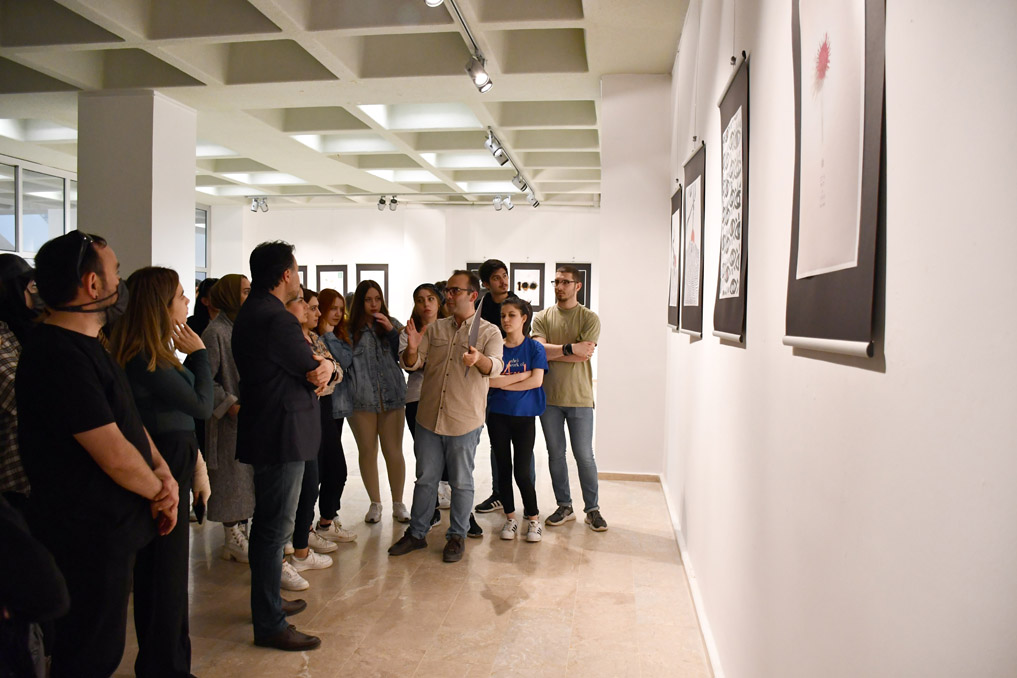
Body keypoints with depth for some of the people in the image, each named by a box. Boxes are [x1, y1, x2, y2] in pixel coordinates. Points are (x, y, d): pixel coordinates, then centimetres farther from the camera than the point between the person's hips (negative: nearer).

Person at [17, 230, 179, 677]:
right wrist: (159, 490, -7)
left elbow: (129, 420, 15)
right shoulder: (60, 358, -24)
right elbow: (115, 456, -25)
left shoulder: (85, 347, 10)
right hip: (88, 538, -10)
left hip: (111, 529, 10)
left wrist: (163, 473, 0)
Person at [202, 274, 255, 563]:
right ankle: (232, 541, 12)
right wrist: (230, 405, -18)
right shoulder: (216, 332, -12)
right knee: (232, 474, 0)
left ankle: (239, 532, 23)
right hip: (230, 419, -8)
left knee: (247, 475, 12)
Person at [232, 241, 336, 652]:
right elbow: (315, 374, -15)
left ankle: (268, 602, 36)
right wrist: (329, 366, 4)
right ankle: (269, 625, 8)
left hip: (263, 430, 11)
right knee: (275, 528, -2)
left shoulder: (250, 313, 12)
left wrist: (318, 367, -5)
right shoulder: (277, 320, -21)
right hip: (281, 436, -11)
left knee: (267, 522, 21)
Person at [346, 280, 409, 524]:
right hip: (362, 400, -1)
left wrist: (392, 330, -10)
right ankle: (375, 503, 24)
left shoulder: (392, 324, 8)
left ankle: (398, 503, 18)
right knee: (367, 451, 9)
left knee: (394, 451, 4)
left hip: (392, 397, 1)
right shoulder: (351, 329, 2)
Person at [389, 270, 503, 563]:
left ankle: (457, 536, 23)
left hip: (464, 421, -4)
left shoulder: (489, 332, -3)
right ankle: (417, 533, 27)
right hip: (429, 417, 4)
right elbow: (412, 364, 7)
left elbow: (495, 366, -19)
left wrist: (479, 359, -42)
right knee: (425, 478, 13)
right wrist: (412, 349, -16)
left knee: (461, 481, 8)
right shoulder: (435, 328, 10)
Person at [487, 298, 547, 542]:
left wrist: (505, 382, -9)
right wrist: (521, 376, -12)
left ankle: (533, 518, 15)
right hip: (498, 415, 2)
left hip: (524, 416, -2)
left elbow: (537, 380, -12)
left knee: (522, 472, -3)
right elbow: (490, 380, -10)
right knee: (504, 469, 9)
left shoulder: (535, 348, -1)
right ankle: (510, 518, 23)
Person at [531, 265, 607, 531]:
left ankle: (592, 509, 15)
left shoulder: (589, 318, -2)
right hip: (549, 397, 2)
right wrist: (570, 348, -16)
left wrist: (552, 351, -12)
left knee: (584, 455, 3)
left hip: (579, 397, -2)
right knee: (556, 454, 10)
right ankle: (564, 507, 23)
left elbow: (582, 356, -14)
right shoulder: (543, 317, 5)